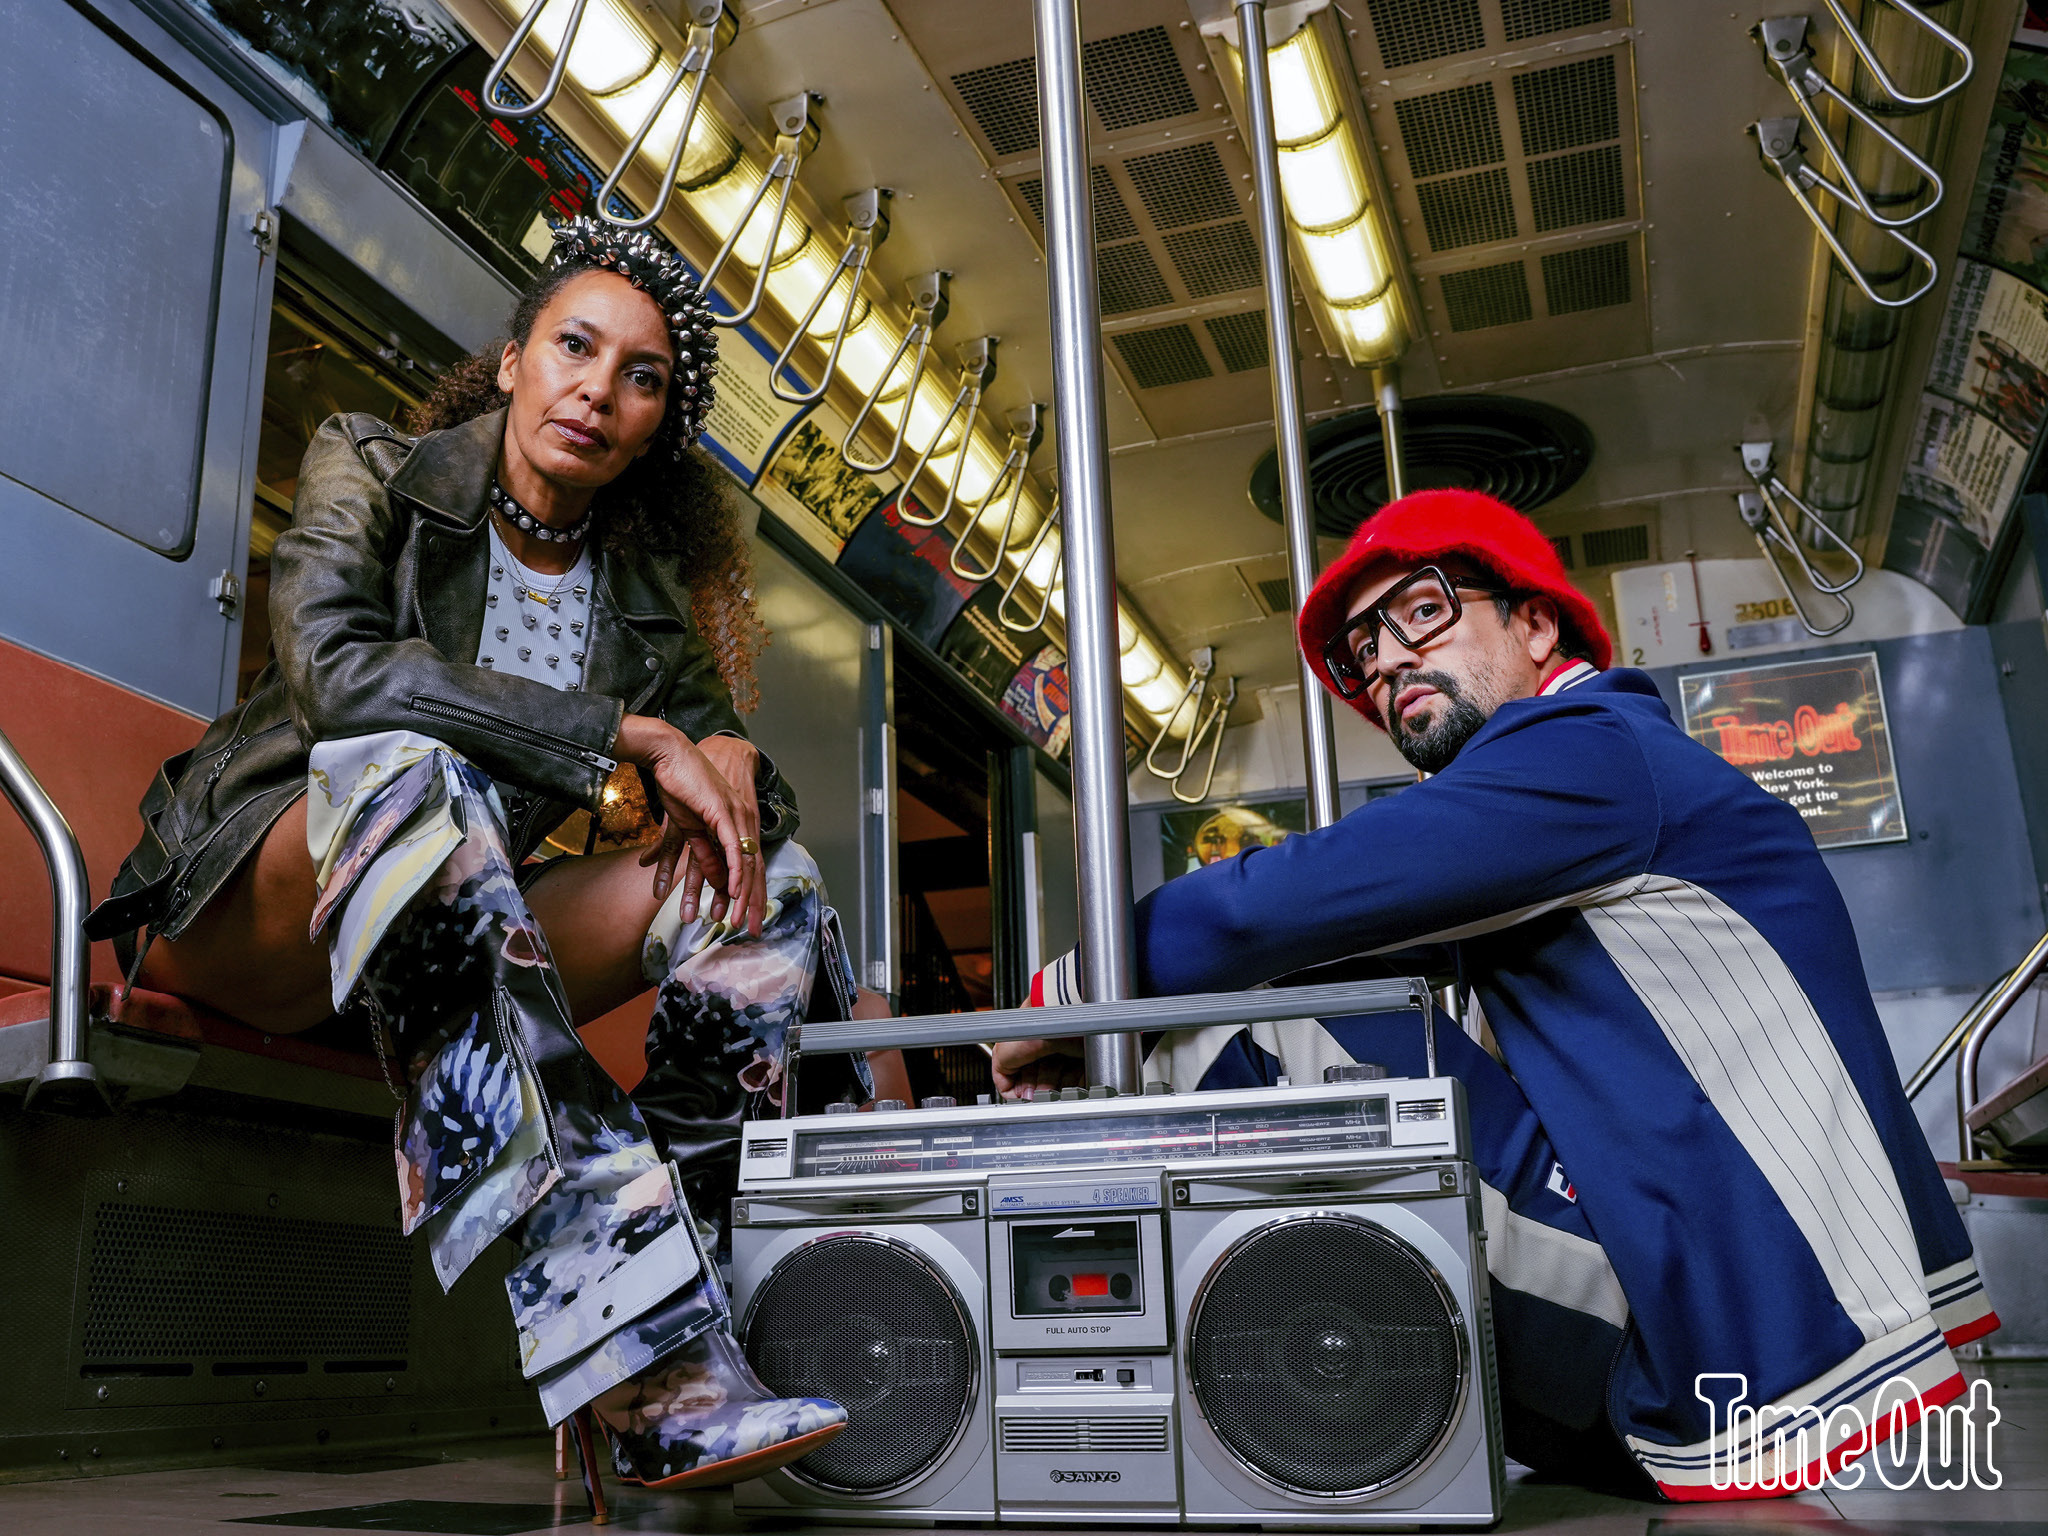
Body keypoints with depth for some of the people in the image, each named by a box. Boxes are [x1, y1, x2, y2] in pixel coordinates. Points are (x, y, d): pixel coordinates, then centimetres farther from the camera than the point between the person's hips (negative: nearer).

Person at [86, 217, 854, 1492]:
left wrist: (726, 761, -20)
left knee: (766, 873, -14)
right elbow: (337, 667, -22)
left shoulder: (643, 591, 8)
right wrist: (630, 738, -25)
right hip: (250, 913, -4)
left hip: (457, 941, 4)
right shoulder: (371, 471, -3)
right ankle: (649, 1363, -46)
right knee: (408, 769, -37)